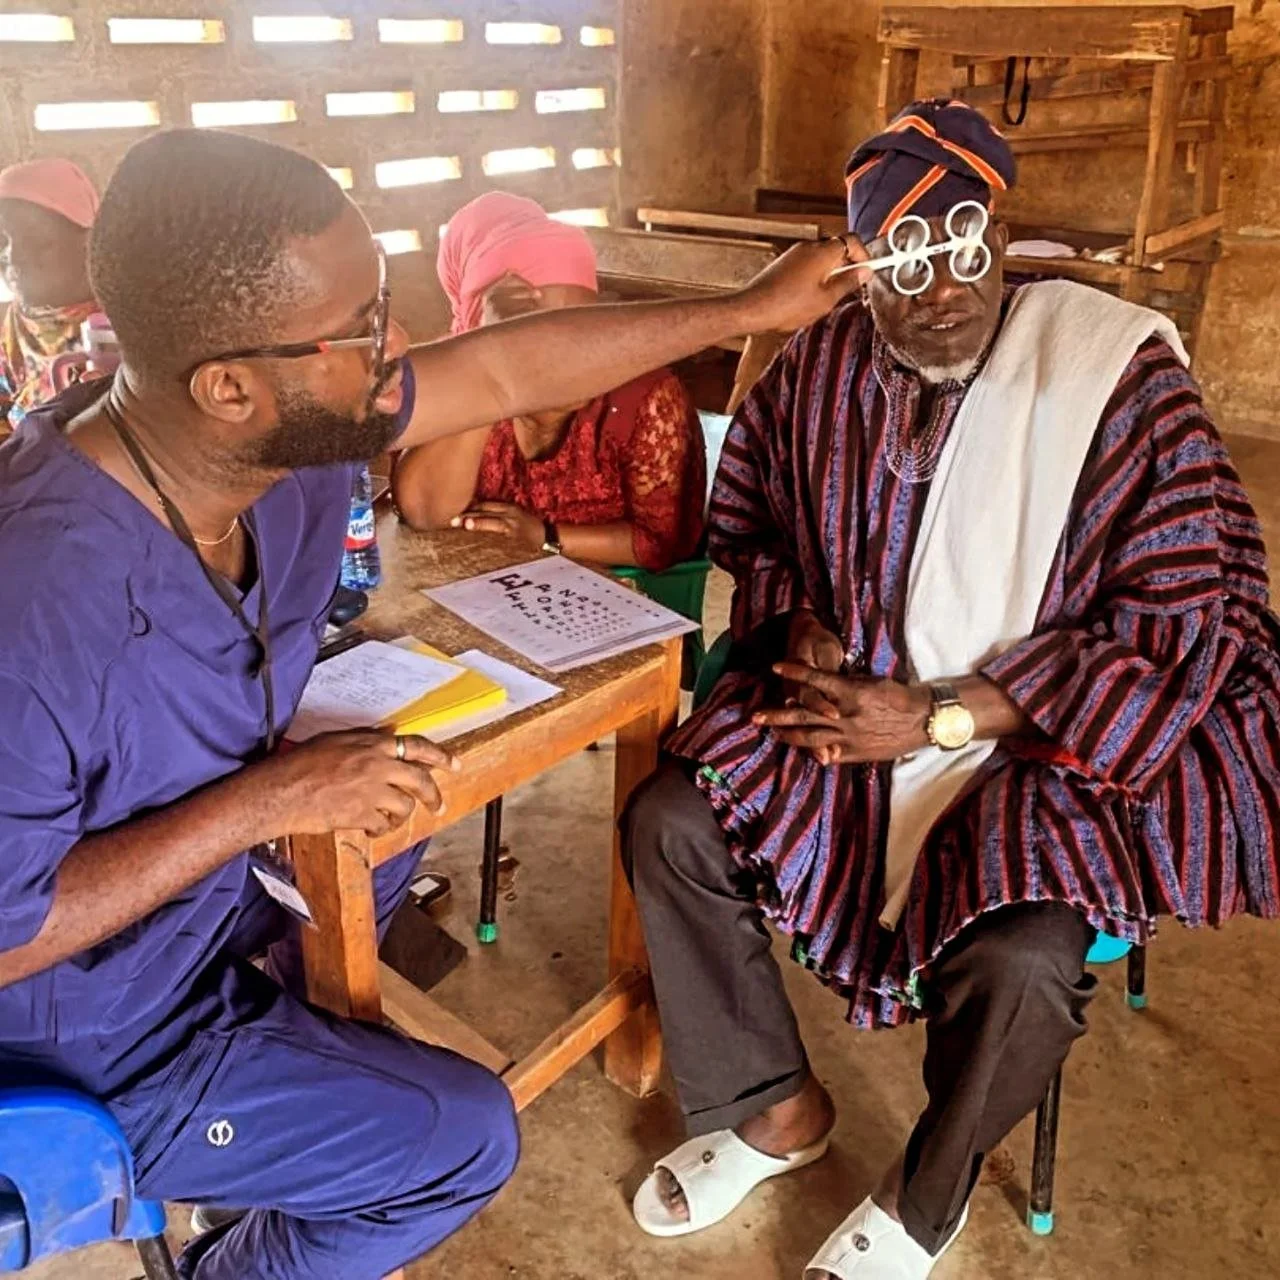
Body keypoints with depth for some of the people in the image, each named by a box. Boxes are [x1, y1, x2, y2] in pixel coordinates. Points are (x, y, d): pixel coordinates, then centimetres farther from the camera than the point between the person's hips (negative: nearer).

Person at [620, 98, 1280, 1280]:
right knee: (669, 823, -11)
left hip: (1048, 739, -4)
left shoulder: (1118, 372, -15)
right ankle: (776, 1108, 11)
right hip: (854, 700, 5)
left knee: (1019, 960, -28)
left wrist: (939, 719, -20)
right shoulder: (817, 370, -2)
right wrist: (803, 635, -7)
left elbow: (1178, 630, -16)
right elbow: (748, 532, 15)